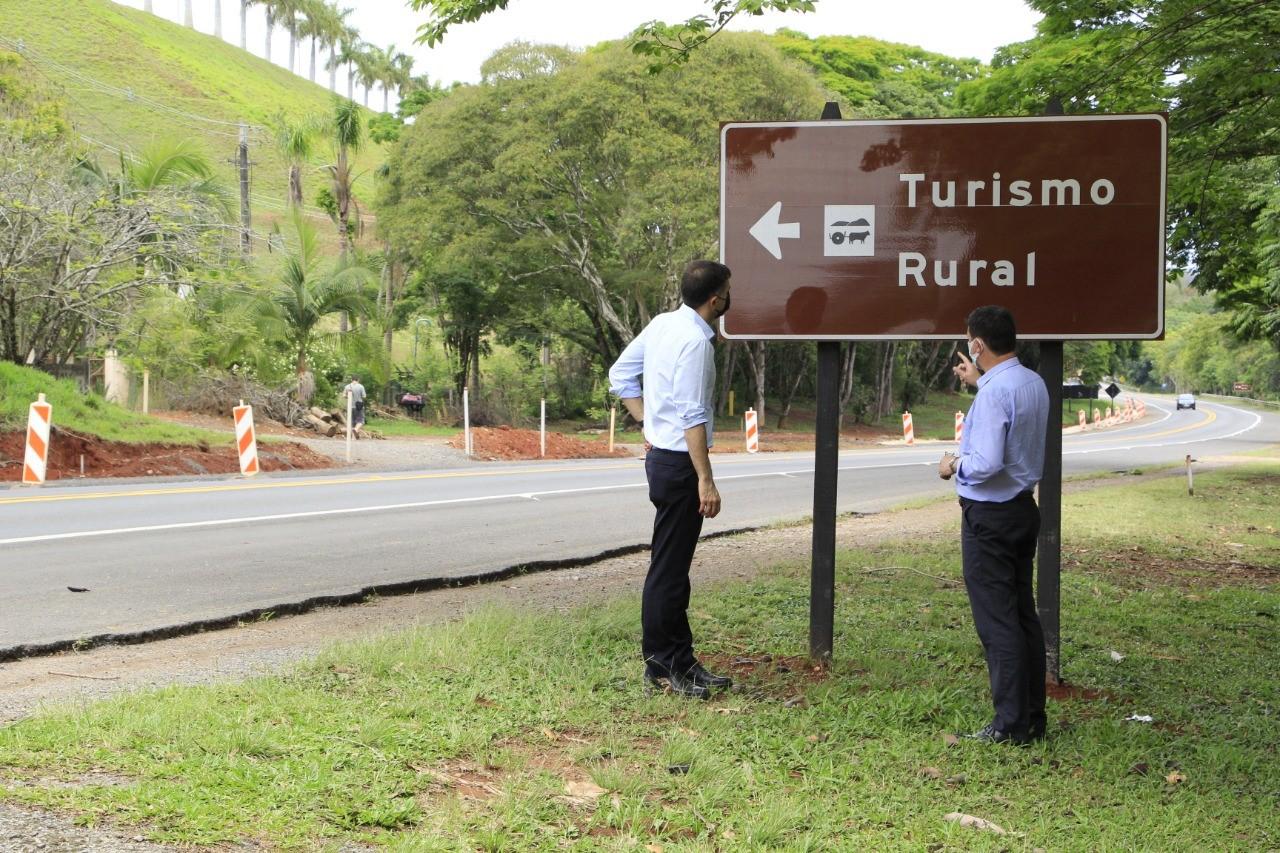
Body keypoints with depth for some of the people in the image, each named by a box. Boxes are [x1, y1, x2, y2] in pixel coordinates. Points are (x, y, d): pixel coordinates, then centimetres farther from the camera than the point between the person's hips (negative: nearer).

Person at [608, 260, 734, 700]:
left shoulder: (662, 324, 8)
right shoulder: (695, 342, -19)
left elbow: (619, 375, 16)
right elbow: (692, 416, -23)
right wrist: (706, 480, -21)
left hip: (661, 453, 10)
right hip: (680, 461, -10)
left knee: (672, 565, 15)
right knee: (669, 569, -2)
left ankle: (677, 659, 24)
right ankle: (665, 664, 7)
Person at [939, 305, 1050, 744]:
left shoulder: (994, 393, -22)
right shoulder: (1035, 383, 8)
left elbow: (986, 464, -28)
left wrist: (954, 466, -9)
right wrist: (980, 382, 37)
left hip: (989, 515, -9)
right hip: (1024, 507, 10)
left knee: (996, 622, -3)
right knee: (1024, 614, 15)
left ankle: (1011, 724, 2)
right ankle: (1033, 716, 22)